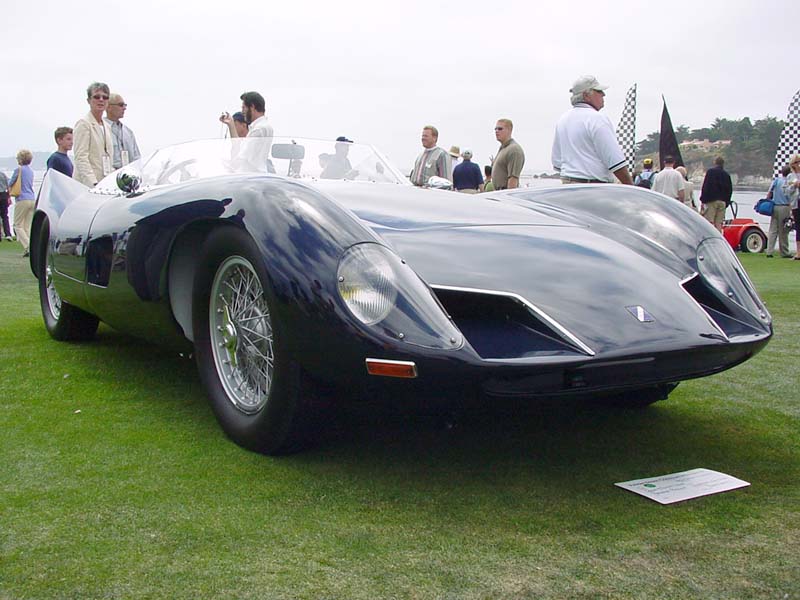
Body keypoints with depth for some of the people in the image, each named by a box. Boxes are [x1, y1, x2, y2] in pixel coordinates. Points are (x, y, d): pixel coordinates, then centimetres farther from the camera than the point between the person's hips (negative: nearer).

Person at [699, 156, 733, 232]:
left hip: (711, 200, -5)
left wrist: (702, 200, -7)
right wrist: (727, 202, 21)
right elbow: (730, 189, 17)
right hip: (722, 202, 5)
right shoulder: (726, 174, 16)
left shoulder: (710, 171, -1)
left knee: (709, 222, -9)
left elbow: (705, 187, -9)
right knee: (719, 223, 6)